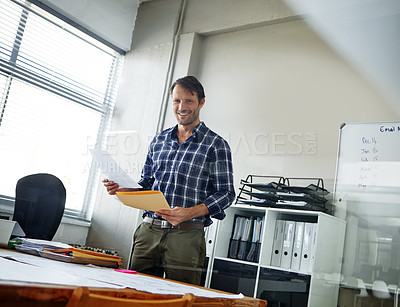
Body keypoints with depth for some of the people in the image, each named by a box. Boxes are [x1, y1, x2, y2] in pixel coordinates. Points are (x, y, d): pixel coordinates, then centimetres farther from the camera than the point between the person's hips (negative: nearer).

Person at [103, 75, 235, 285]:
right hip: (148, 230, 4)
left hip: (186, 235, -4)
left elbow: (225, 194, -5)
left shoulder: (216, 145, -1)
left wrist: (189, 213, -20)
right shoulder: (158, 140, 14)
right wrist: (121, 189, 1)